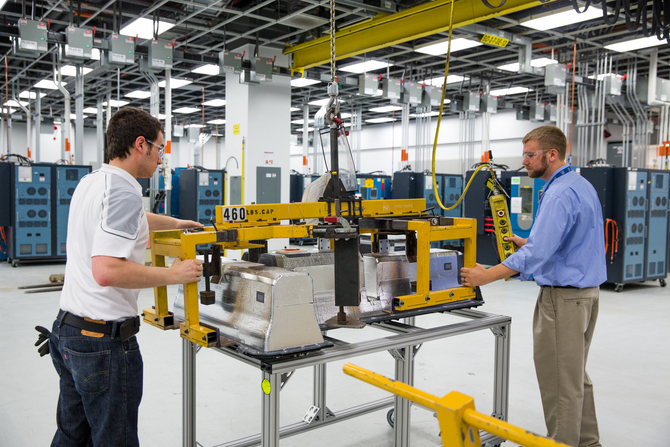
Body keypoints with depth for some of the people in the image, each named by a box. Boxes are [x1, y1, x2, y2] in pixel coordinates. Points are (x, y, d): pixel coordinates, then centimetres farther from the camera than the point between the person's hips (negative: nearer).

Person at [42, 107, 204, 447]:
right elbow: (107, 271, -30)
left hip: (67, 327, 10)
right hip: (104, 338, -10)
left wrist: (176, 223, 42)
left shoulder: (90, 182, 11)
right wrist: (172, 274, -19)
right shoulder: (123, 190, -20)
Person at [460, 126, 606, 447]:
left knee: (559, 382, 1)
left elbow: (537, 253, -28)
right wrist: (527, 242, 17)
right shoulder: (582, 185, 12)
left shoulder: (559, 194, -21)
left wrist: (486, 276, -23)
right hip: (585, 291, 11)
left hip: (562, 297, -11)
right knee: (576, 376, 21)